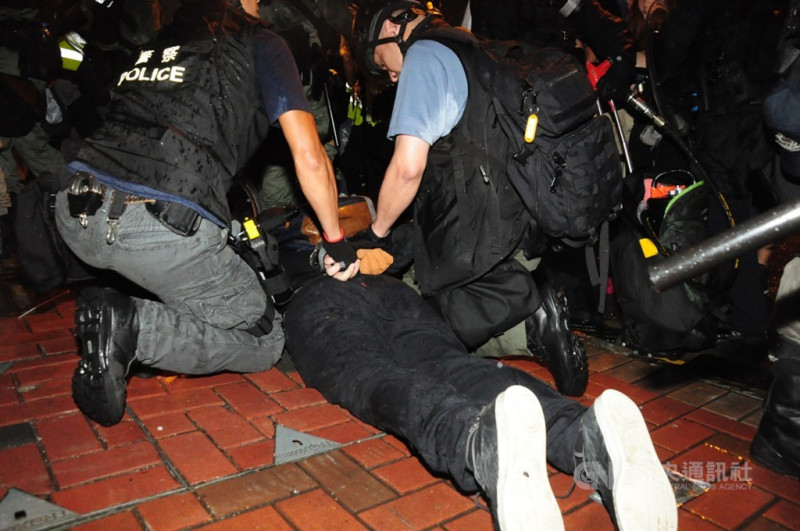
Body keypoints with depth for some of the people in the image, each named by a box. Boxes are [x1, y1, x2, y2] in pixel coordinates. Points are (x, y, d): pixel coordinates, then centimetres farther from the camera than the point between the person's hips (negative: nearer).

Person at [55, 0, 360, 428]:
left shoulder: (158, 42, 25)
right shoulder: (262, 44, 10)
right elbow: (309, 157, 0)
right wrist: (337, 242, 12)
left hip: (75, 212, 7)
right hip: (165, 227, -6)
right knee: (263, 343, 12)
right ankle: (133, 329, -9)